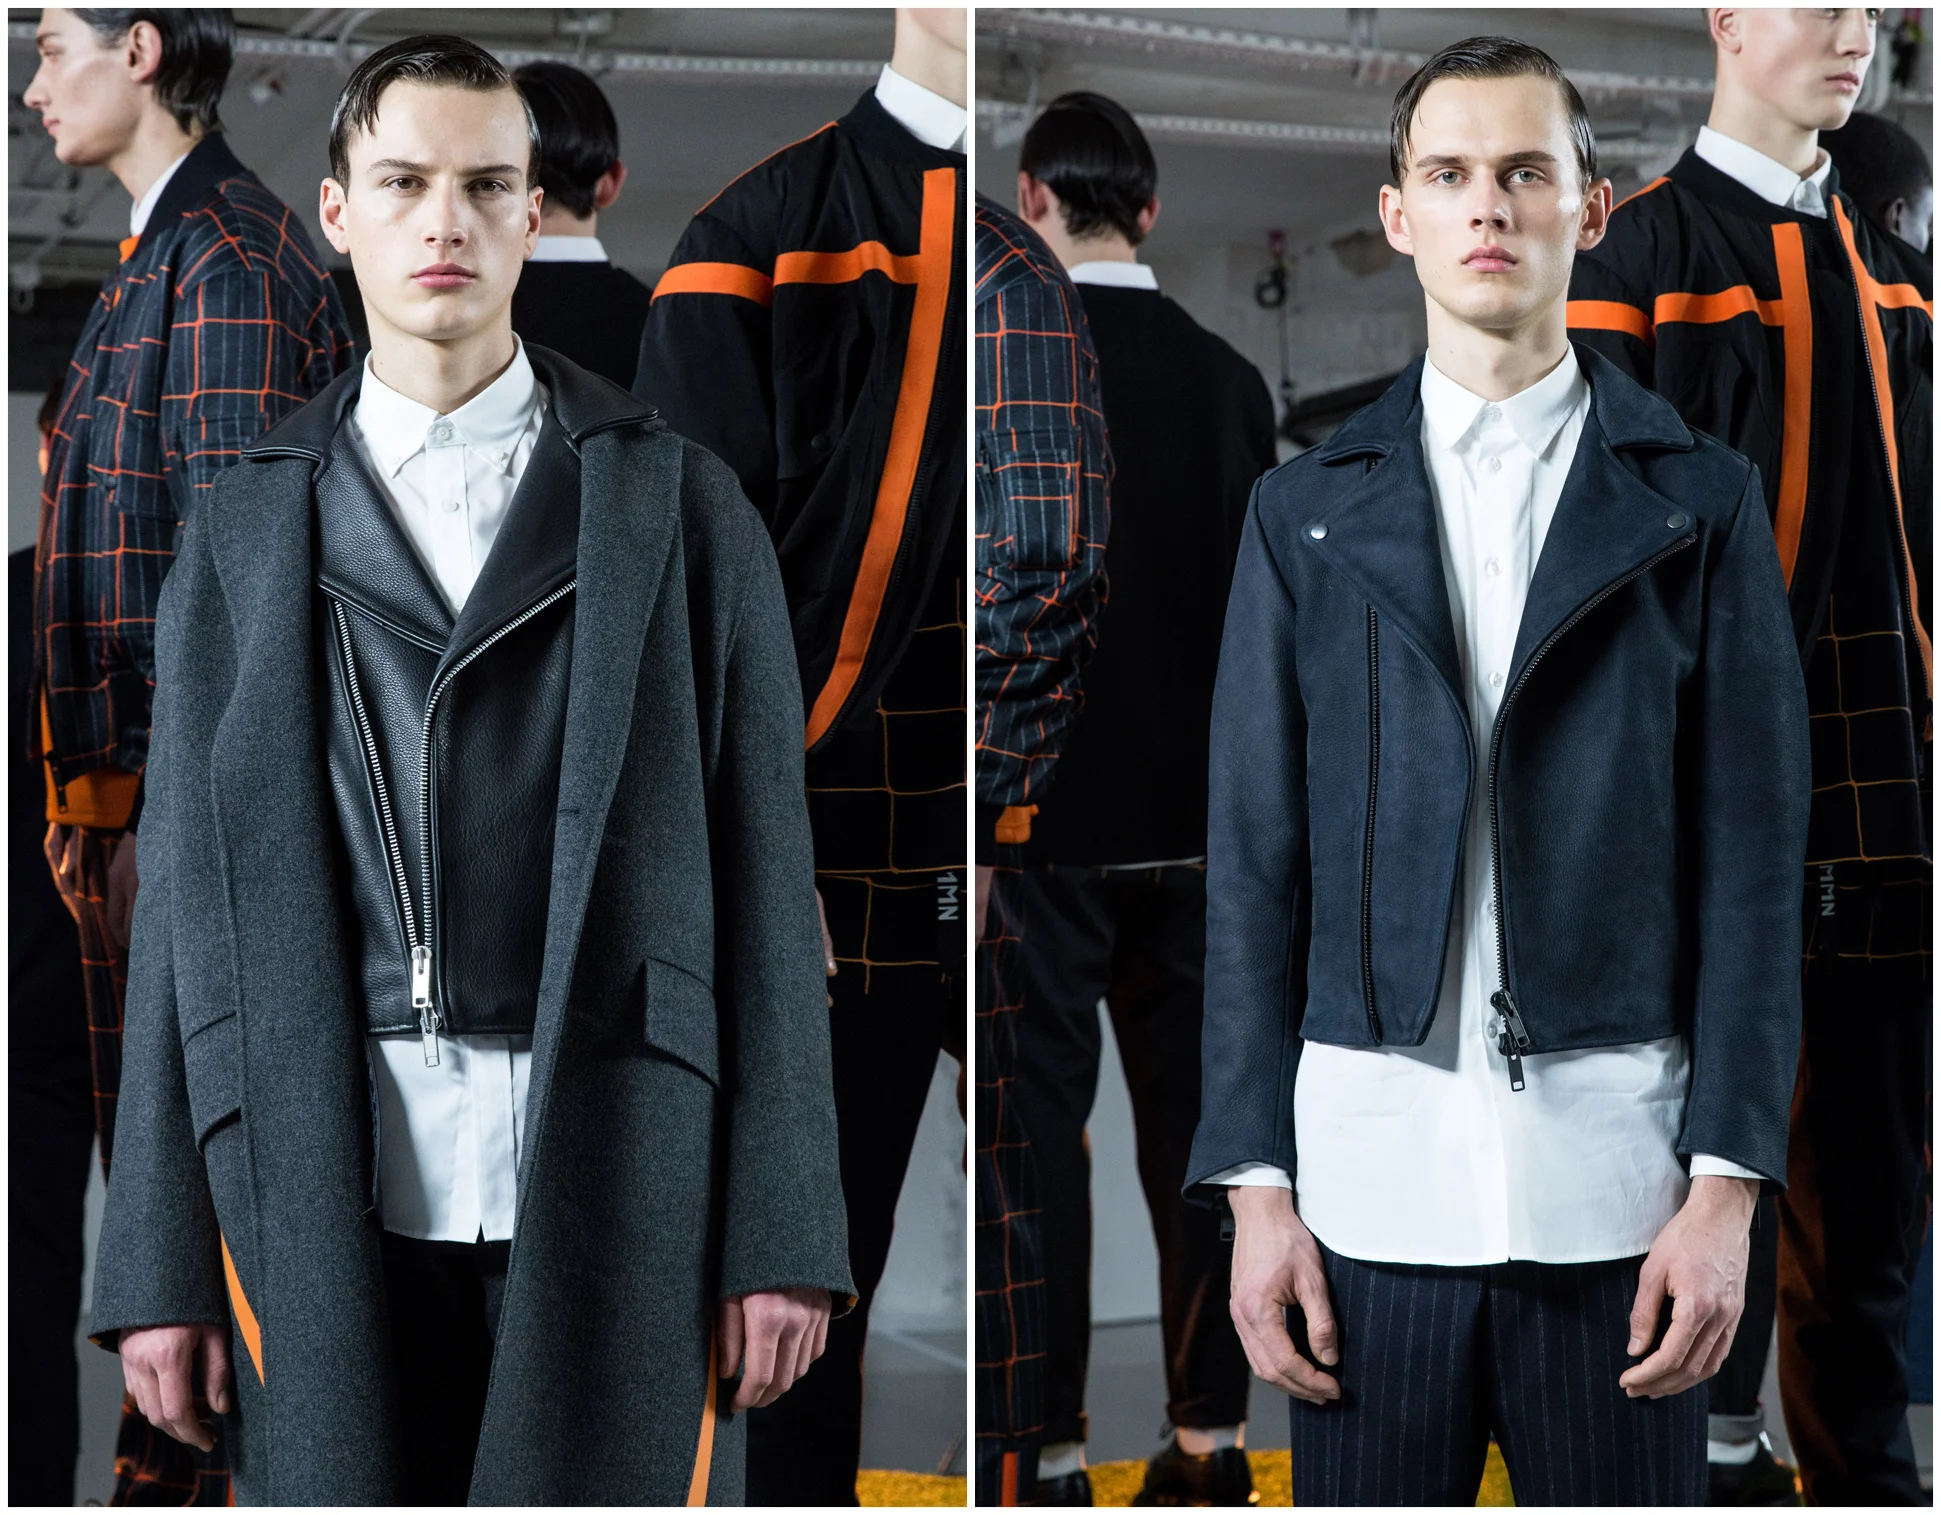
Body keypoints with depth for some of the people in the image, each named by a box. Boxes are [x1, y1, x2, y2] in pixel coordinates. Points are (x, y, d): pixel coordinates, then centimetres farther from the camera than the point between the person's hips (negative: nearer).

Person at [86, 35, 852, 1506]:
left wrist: (782, 1233, -2)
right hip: (328, 1204, 1)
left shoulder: (680, 503, 8)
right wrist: (157, 1264, 4)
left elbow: (764, 882, 4)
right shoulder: (243, 533, 12)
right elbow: (186, 902, 9)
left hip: (617, 1200, -1)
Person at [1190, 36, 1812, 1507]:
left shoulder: (1701, 499, 6)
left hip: (1617, 1170, -1)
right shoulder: (1305, 511, 9)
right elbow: (1255, 862, 6)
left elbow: (1752, 858, 2)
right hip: (1372, 1172, 1)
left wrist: (1727, 1180, -5)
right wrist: (1254, 1182, 0)